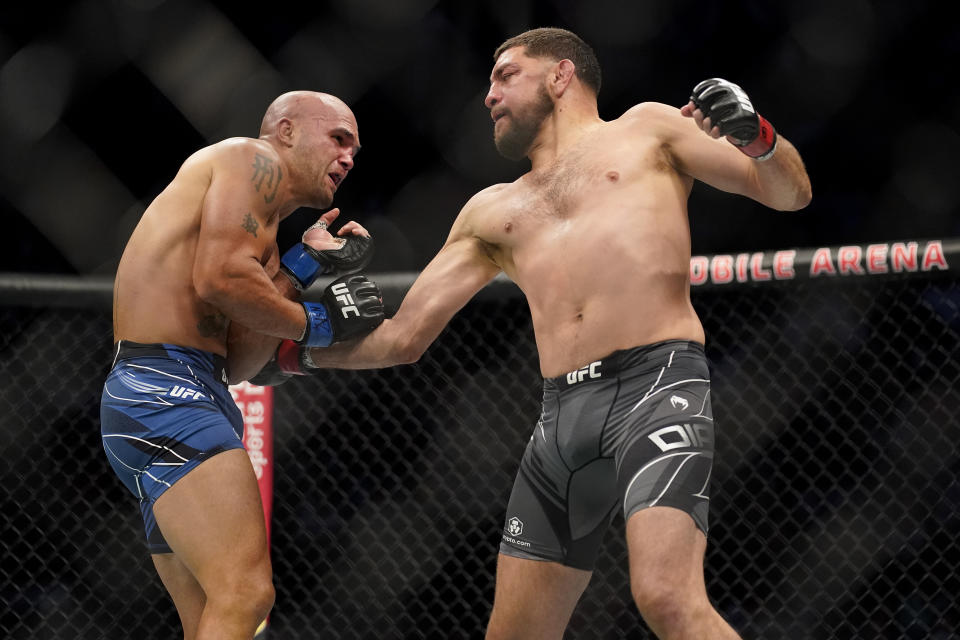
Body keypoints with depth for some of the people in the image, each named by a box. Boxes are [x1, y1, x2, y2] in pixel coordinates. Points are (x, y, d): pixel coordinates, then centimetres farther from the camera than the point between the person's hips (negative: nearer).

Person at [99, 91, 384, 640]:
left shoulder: (259, 230, 28)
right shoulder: (253, 159, 1)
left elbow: (236, 359, 13)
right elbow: (219, 279, -17)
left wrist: (301, 267, 10)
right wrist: (316, 323, -5)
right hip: (167, 390, -10)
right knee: (246, 596, -24)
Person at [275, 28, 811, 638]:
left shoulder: (646, 130, 18)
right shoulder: (490, 212, 29)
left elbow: (791, 193, 11)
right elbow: (402, 337, 29)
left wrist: (757, 138, -8)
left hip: (658, 381, -6)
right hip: (563, 414, 6)